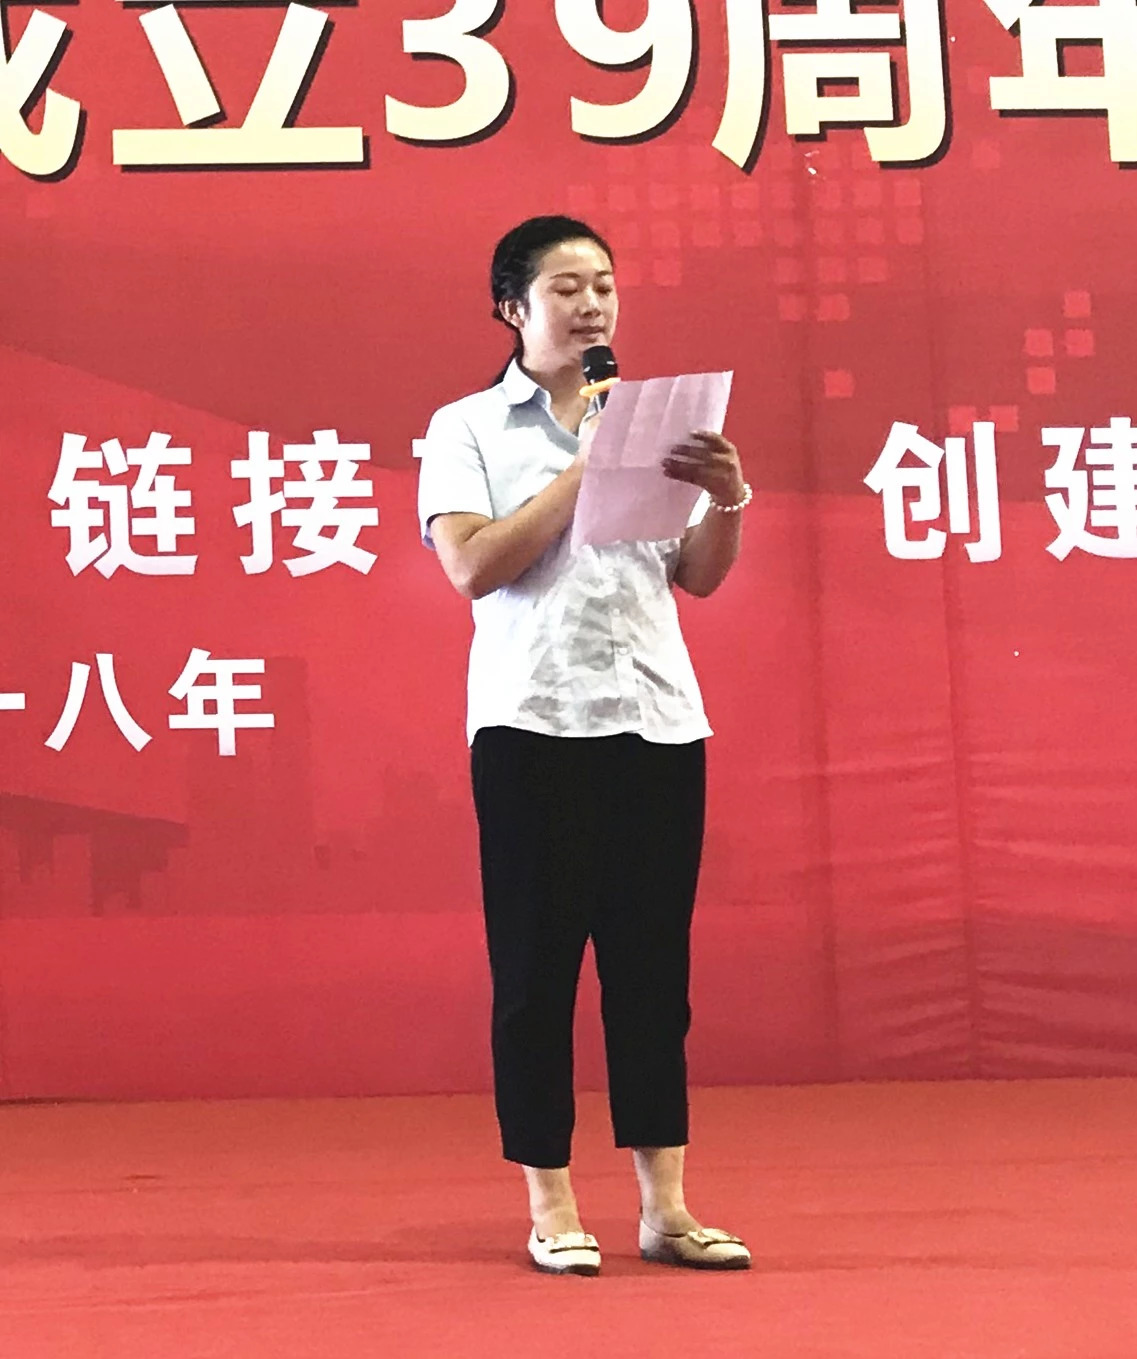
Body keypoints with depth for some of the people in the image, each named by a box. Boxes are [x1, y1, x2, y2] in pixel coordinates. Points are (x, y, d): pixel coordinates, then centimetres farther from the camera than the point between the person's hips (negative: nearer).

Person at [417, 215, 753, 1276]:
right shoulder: (468, 428, 3)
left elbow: (699, 577, 11)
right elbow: (474, 566, -11)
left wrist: (726, 499, -8)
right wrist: (585, 469, -11)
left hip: (659, 720, 4)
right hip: (534, 724, -4)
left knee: (653, 966, 6)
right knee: (537, 967, 1)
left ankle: (663, 1204, 12)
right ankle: (551, 1208, 9)